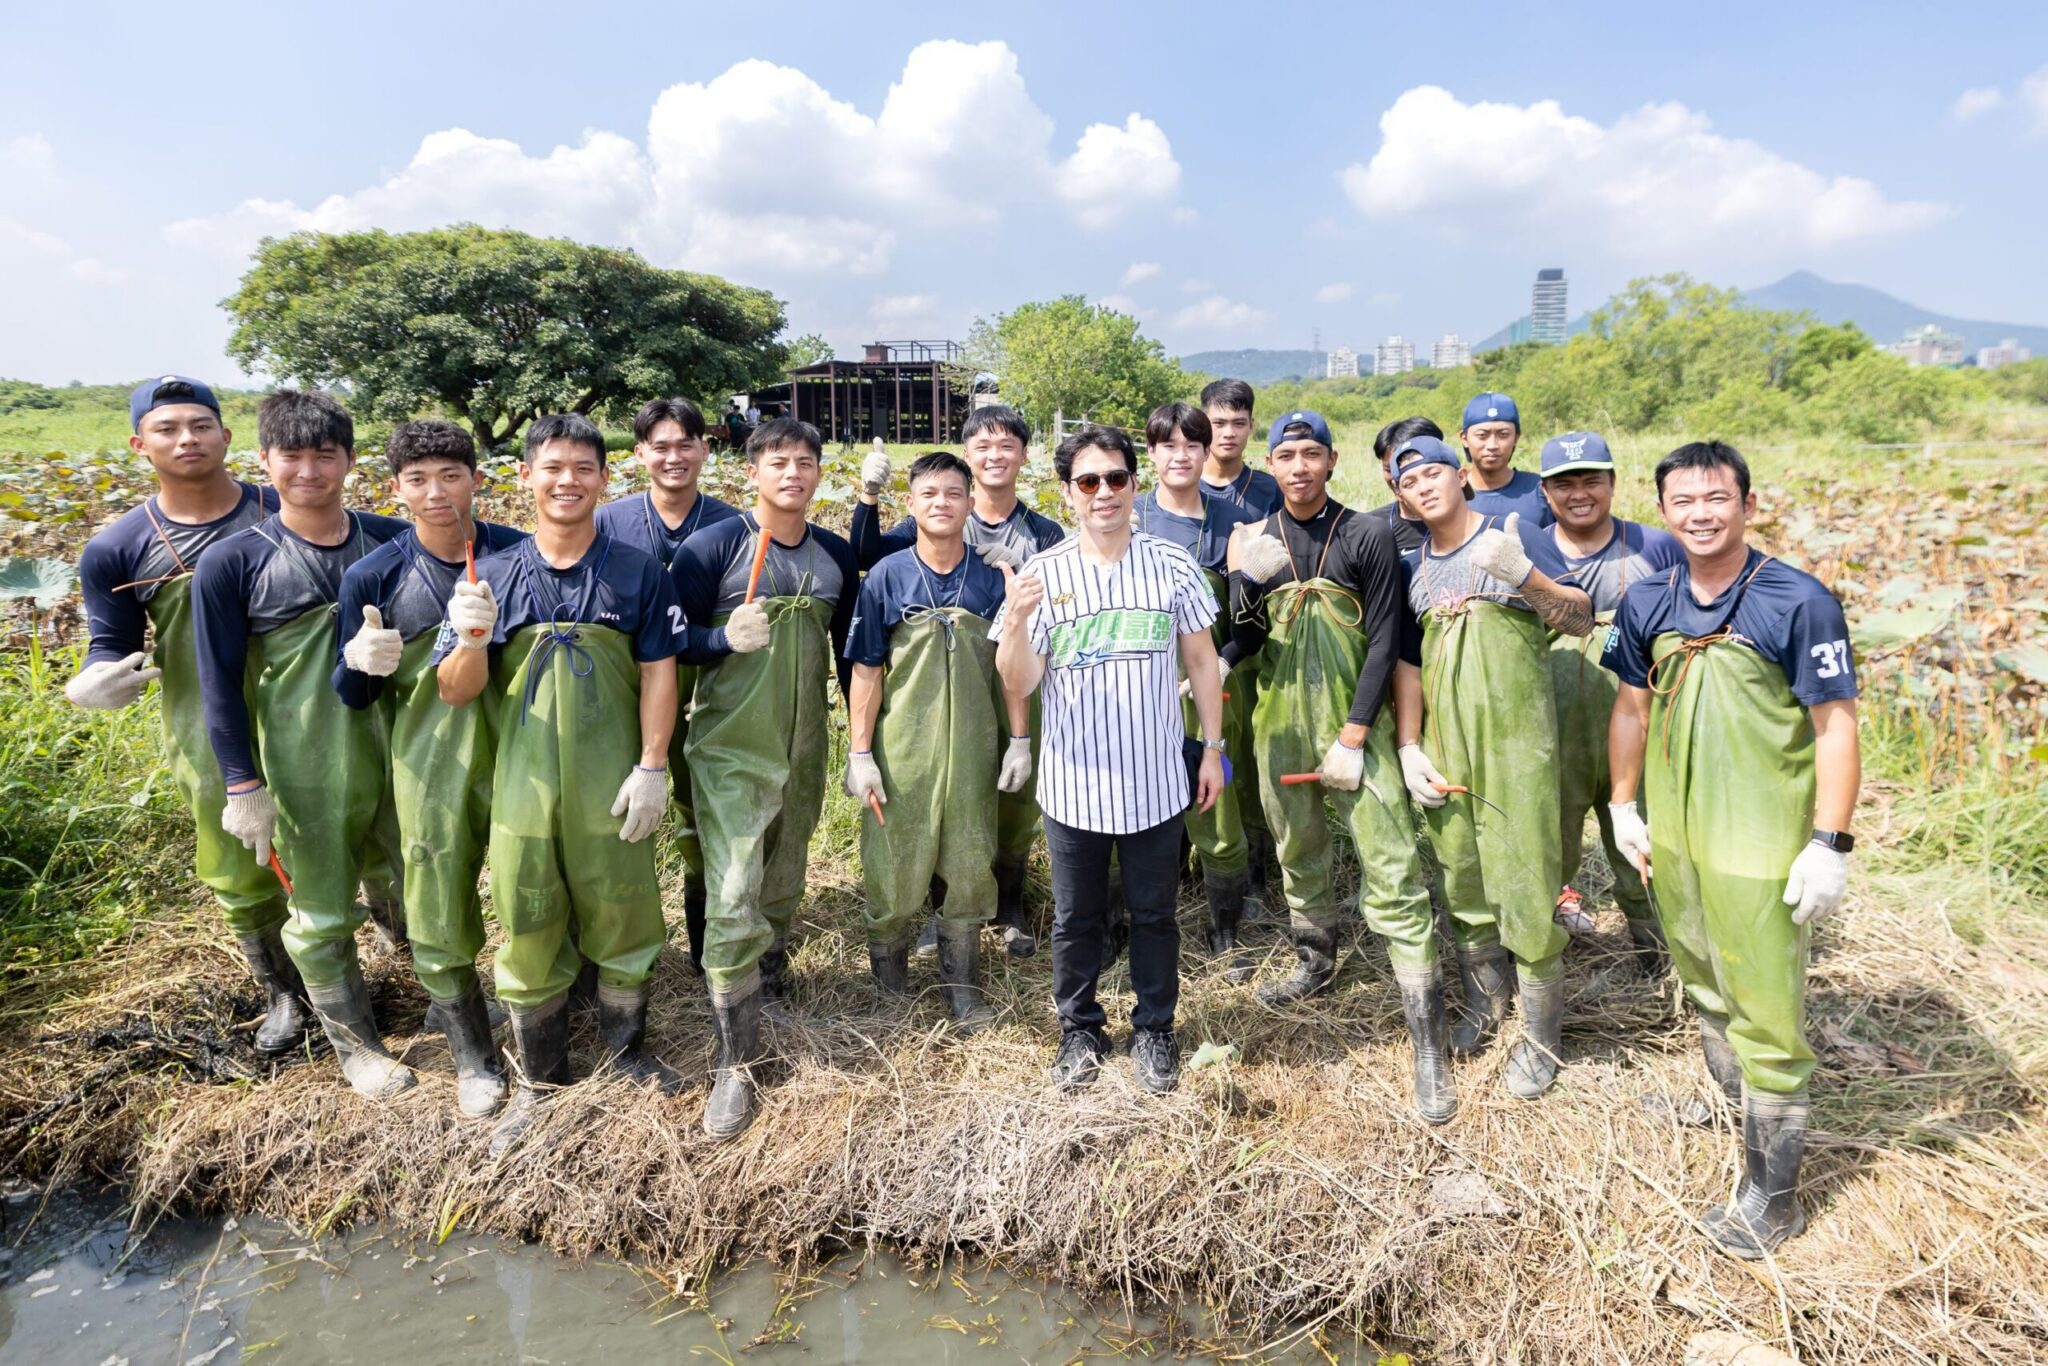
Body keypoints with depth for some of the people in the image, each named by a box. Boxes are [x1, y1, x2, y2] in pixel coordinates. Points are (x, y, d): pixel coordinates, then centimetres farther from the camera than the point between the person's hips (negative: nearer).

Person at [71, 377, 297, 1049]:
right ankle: (283, 993, 37)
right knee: (242, 881, 15)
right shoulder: (117, 550, -3)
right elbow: (112, 645, 5)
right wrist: (96, 683, -18)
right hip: (211, 744, 1)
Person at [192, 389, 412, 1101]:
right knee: (322, 915, 12)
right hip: (304, 770, -2)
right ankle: (353, 1042, 32)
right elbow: (220, 686, -5)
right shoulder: (231, 563, -9)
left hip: (397, 751, 2)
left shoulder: (392, 540, -3)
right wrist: (244, 788, -5)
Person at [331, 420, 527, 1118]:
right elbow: (353, 695, 0)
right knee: (440, 917, 8)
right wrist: (359, 661, -22)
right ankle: (473, 1055, 31)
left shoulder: (521, 554, -6)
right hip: (430, 768, 0)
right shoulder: (373, 576, -6)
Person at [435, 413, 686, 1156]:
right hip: (522, 785, 1)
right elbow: (457, 691, 2)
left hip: (613, 786, -1)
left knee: (622, 919, 10)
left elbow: (658, 672, 0)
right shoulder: (491, 576, 4)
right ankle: (537, 1081, 29)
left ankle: (627, 1048, 34)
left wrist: (653, 767, -8)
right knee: (528, 934, 11)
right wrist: (472, 638, -18)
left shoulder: (637, 572, 2)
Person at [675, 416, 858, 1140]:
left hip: (803, 754, 5)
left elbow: (850, 651, 13)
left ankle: (769, 984, 44)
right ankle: (734, 1064, 4)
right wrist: (726, 638, -26)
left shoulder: (836, 556, 6)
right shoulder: (712, 546, -7)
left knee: (782, 890, 18)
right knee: (733, 903, -9)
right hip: (729, 753, -4)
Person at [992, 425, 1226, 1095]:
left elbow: (1202, 662, 5)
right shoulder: (1042, 573, -6)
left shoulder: (1171, 564, -3)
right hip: (1074, 784, 0)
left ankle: (1154, 1029, 36)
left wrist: (1213, 748, 4)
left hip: (1157, 782, 0)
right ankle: (1079, 1030, 36)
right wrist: (1015, 623, -26)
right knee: (1076, 918, 16)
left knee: (1154, 914, 15)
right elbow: (1019, 685, -8)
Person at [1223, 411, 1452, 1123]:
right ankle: (1316, 963, 42)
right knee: (1299, 852, 18)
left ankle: (1429, 1048, -2)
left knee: (1393, 877, -7)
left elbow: (1385, 642, -7)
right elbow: (1245, 636, 4)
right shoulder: (1254, 539, 6)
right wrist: (1245, 581, -16)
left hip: (1354, 722, -4)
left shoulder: (1367, 535, -5)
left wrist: (1352, 738, -11)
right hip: (1279, 720, 4)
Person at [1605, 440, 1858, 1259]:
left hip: (1762, 844, -5)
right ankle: (1726, 1103, 47)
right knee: (1703, 984, 23)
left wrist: (1830, 843, -14)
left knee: (1767, 1013, 2)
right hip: (1672, 834, 5)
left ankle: (1770, 1192, 17)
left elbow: (1836, 725, -11)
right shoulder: (1647, 603, 3)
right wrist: (1624, 807, 13)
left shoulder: (1798, 602, -12)